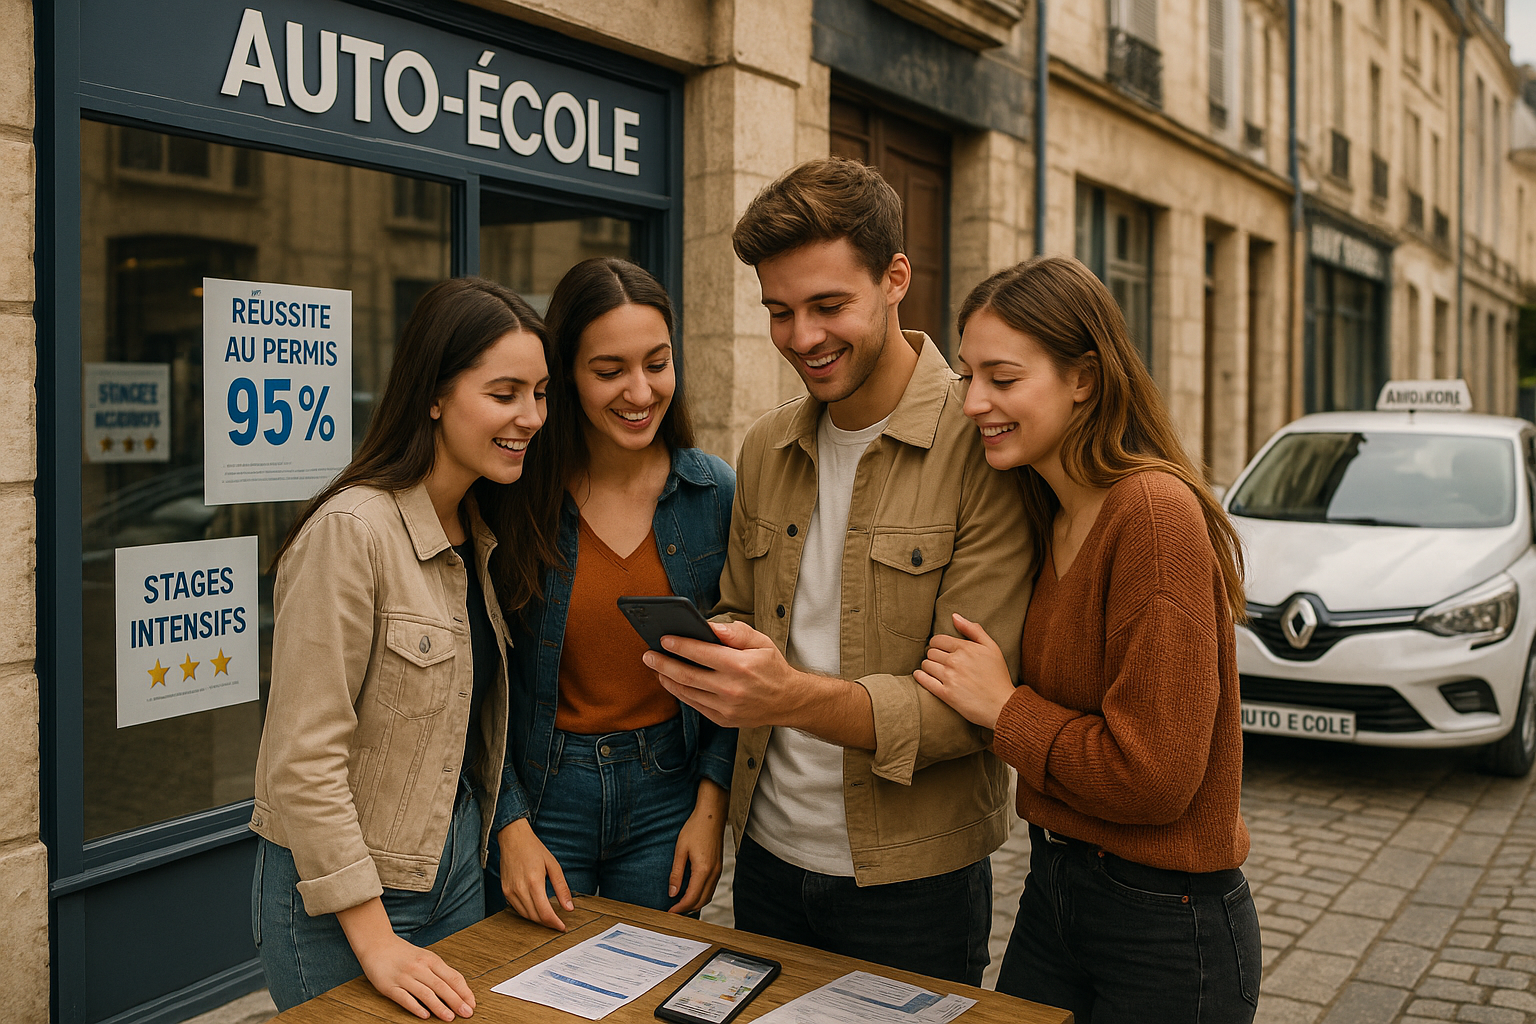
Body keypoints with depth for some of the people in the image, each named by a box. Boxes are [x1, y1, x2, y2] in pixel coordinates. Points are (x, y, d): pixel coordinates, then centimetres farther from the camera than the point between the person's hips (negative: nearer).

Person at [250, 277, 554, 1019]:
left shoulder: (480, 532, 5)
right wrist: (375, 940, -20)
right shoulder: (350, 533, -21)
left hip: (456, 866, 7)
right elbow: (303, 758, -22)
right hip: (342, 890, -7)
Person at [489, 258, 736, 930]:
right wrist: (510, 823, -11)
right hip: (539, 791, -1)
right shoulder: (516, 496, -11)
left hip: (667, 791, 2)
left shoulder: (715, 491, -5)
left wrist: (711, 804, -5)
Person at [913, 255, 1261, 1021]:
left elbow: (1154, 773, -24)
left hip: (1167, 928, -8)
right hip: (1054, 888, 8)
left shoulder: (1155, 511, -22)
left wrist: (1004, 706, -15)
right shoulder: (1055, 519, 6)